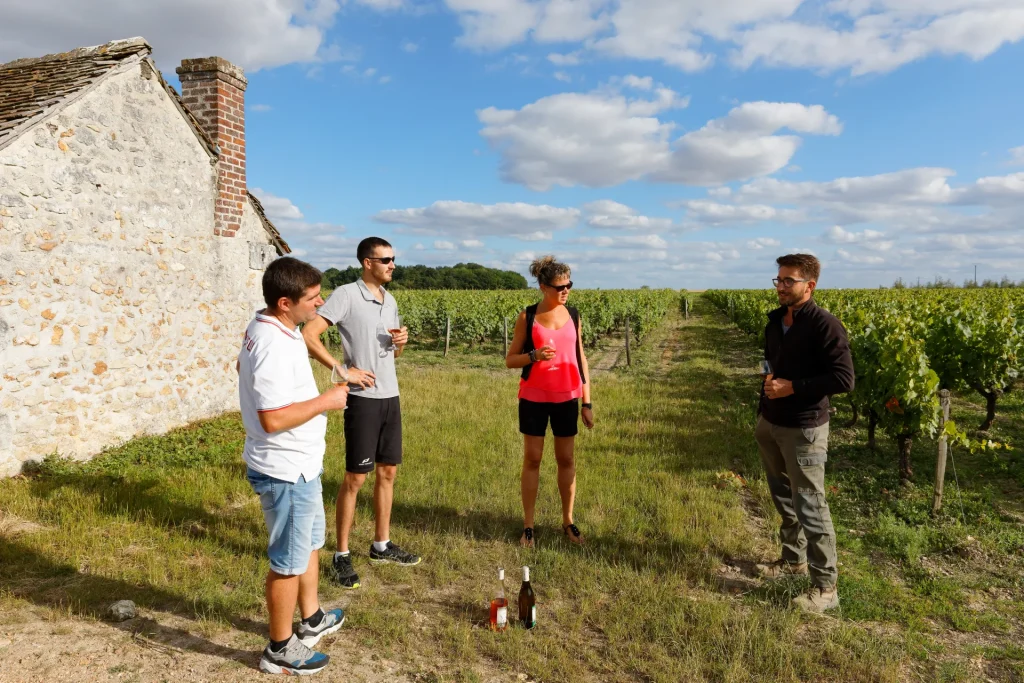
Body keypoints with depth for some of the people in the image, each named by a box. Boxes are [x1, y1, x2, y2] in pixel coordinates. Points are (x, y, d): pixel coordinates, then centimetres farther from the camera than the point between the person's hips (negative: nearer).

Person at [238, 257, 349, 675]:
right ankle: (280, 650, 25)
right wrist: (324, 401, -21)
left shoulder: (267, 327, 4)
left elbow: (242, 365, 24)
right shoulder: (274, 346, -29)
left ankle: (311, 619, 44)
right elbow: (273, 419, -33)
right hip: (286, 470, -10)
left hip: (298, 464, 10)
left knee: (311, 542, 25)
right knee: (290, 561, 7)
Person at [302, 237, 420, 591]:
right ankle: (342, 555, 14)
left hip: (390, 396, 7)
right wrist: (344, 371, -21)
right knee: (355, 478, 0)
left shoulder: (390, 300, 12)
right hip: (363, 398, -7)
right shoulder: (346, 295, -11)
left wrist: (401, 342, -2)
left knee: (388, 471, 14)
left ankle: (381, 544, 28)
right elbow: (308, 335, -19)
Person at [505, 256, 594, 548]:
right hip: (534, 398, -2)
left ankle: (568, 521, 24)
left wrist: (587, 402, 5)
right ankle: (528, 526, 15)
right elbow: (510, 360, -1)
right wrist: (534, 355, -22)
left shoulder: (573, 315, 3)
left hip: (566, 399, 2)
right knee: (532, 459, 4)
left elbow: (580, 359, 8)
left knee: (567, 459, 9)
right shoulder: (527, 317, -4)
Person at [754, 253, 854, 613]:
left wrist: (792, 387, -22)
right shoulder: (774, 321, 8)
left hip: (804, 430, -8)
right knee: (783, 499, 19)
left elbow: (844, 379, -20)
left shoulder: (824, 325, -17)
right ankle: (793, 558, 37)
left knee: (809, 508, -2)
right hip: (770, 424, 8)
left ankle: (825, 587, 9)